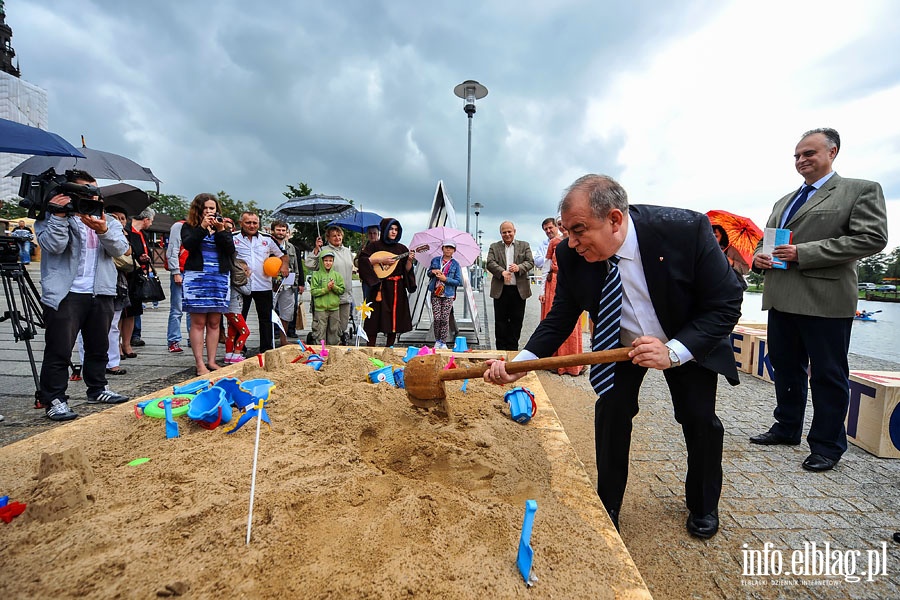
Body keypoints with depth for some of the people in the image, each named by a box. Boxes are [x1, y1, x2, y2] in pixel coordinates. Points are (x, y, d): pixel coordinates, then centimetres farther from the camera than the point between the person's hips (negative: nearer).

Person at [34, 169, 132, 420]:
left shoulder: (108, 221, 11)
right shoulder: (52, 218, 1)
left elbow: (120, 249, -6)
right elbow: (54, 245, -16)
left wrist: (103, 231, -23)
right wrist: (58, 214, -20)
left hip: (101, 294, 5)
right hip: (65, 294, -4)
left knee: (98, 347, 14)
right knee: (59, 350, -3)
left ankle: (97, 389, 28)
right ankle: (54, 400, 6)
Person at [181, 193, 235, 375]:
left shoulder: (223, 227, 14)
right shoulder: (189, 227, 7)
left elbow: (231, 250, 0)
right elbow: (188, 244, -12)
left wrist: (221, 230, -10)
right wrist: (203, 227, -15)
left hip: (220, 278, 3)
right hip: (197, 278, -3)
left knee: (214, 322, 5)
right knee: (198, 322, -4)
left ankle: (211, 361, 11)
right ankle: (200, 364, 0)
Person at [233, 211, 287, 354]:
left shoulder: (267, 238, 8)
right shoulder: (233, 238, 1)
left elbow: (282, 255, 18)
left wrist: (284, 265, -1)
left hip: (263, 285, 2)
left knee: (266, 319, 8)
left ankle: (267, 350, 17)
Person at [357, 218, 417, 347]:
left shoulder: (402, 248, 11)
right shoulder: (374, 246, 2)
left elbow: (406, 270, 9)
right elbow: (362, 259, -11)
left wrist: (409, 260, -10)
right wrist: (380, 260, -16)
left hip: (397, 288, 3)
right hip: (379, 287, -3)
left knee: (395, 317, 6)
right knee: (375, 317, -2)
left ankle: (389, 347, 17)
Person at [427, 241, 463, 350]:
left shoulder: (455, 264, 2)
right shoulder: (435, 260, 9)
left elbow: (459, 282, -1)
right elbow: (428, 273, 19)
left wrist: (445, 279, -12)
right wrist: (432, 272, -4)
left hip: (448, 295, -1)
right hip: (435, 294, 1)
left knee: (445, 319, -2)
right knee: (437, 318, -3)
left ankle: (443, 342, 9)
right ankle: (437, 341, 14)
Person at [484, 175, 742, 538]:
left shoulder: (686, 230, -33)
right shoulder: (571, 255, -25)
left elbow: (725, 305, -23)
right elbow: (561, 318, -14)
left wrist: (673, 351, -37)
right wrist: (520, 362, -28)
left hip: (689, 342, -1)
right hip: (620, 343, 1)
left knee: (700, 419, -2)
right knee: (610, 412, -8)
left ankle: (703, 507, 29)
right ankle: (608, 508, 15)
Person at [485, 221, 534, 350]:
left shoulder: (524, 246, 10)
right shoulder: (494, 247, 10)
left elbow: (530, 262, 0)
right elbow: (490, 263, -3)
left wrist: (519, 267, -21)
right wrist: (502, 272, -21)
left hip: (519, 290, 0)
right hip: (500, 290, 0)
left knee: (516, 321, 5)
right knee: (500, 321, 5)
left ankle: (512, 348, 15)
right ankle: (501, 349, 14)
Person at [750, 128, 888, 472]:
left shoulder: (861, 190, 0)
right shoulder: (784, 201, 19)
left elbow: (872, 238, -12)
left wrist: (803, 253, -19)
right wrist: (759, 256, -1)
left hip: (825, 299, -6)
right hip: (781, 299, 6)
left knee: (827, 375, 4)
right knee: (785, 367, 15)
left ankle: (827, 445, 17)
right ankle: (787, 428, 29)